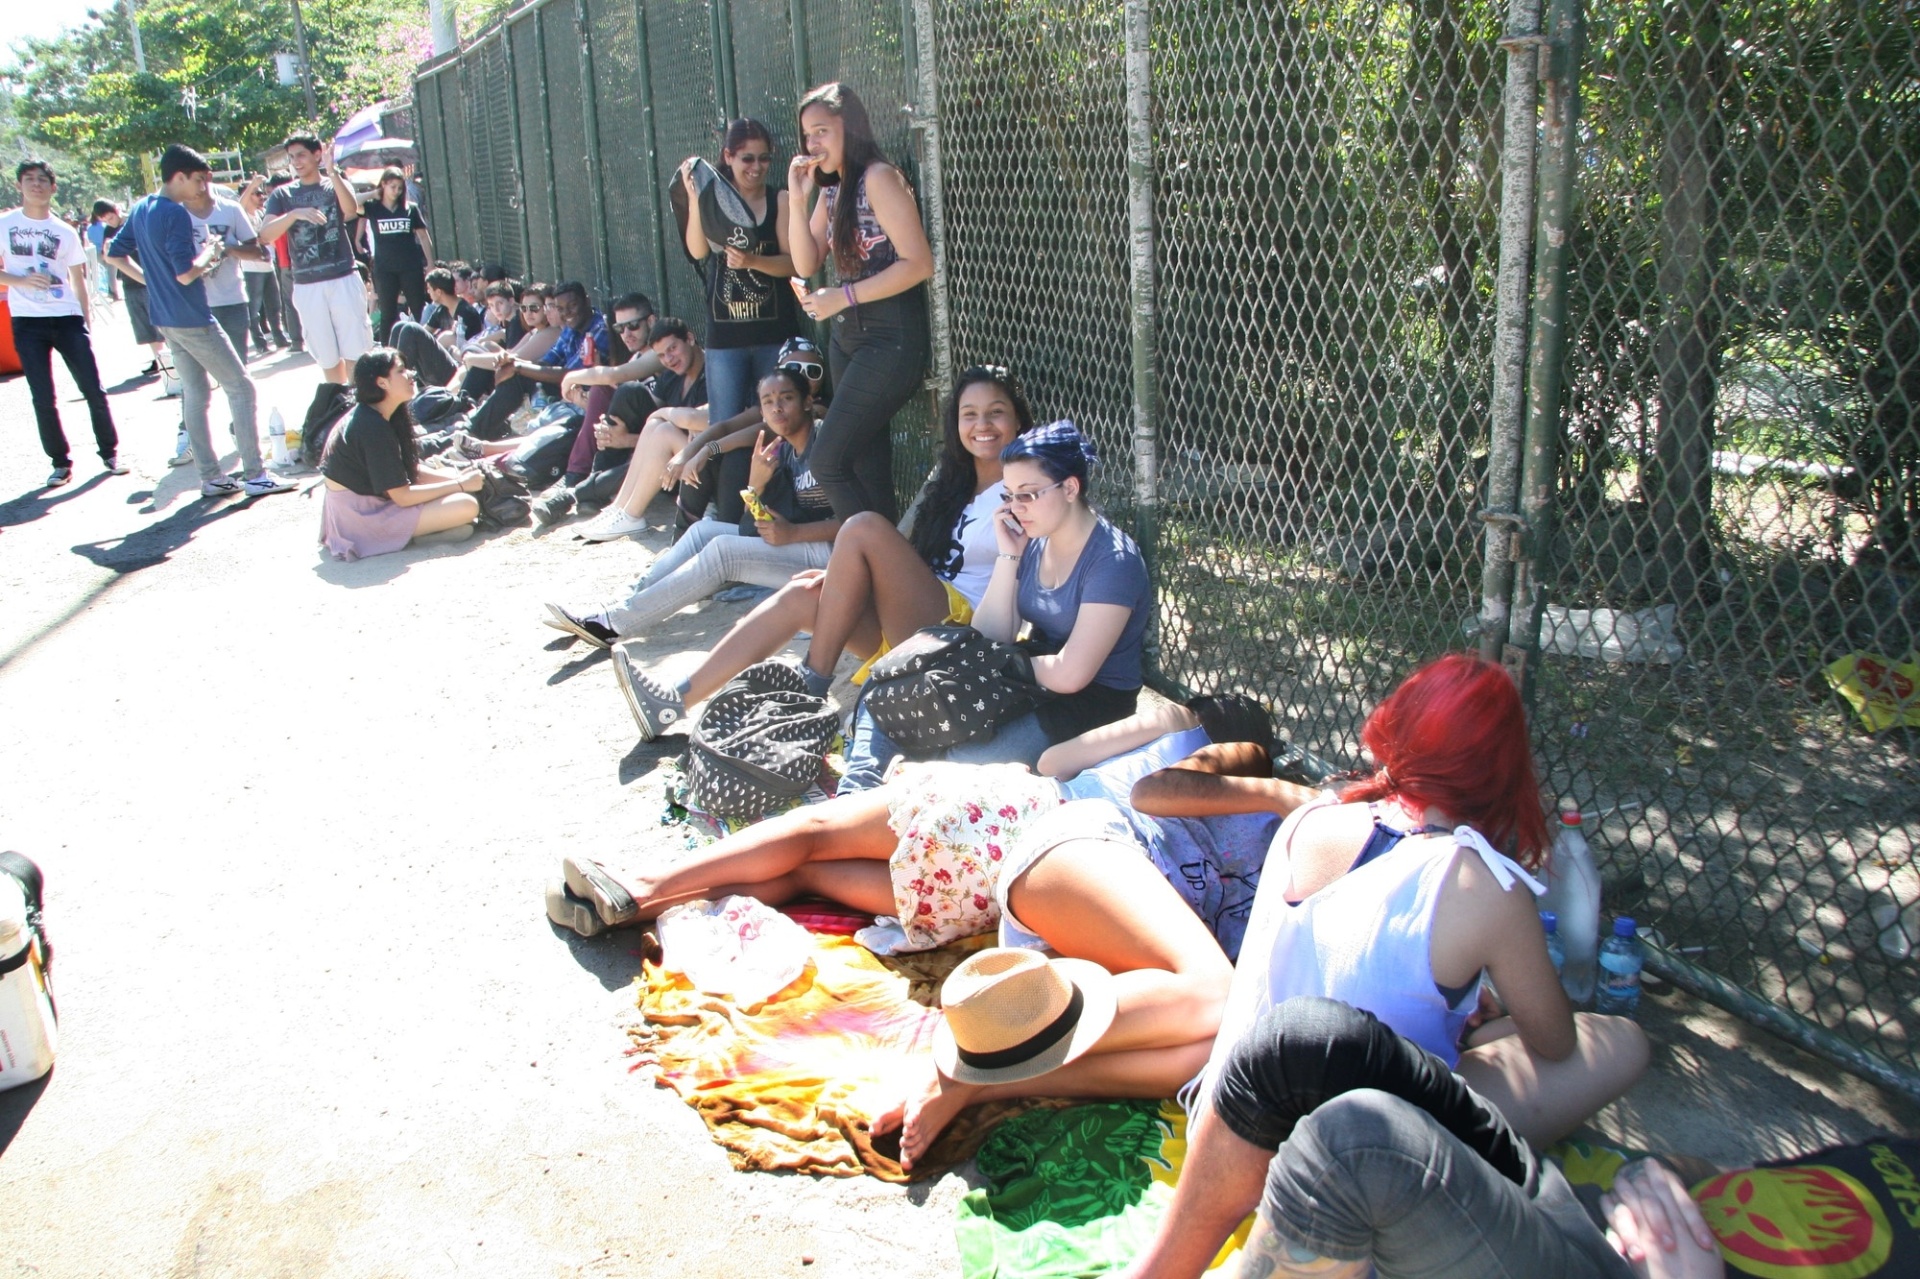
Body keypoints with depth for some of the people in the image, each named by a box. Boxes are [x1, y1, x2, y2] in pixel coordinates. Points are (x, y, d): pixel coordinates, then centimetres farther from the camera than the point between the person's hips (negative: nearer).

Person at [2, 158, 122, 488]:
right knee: (44, 399, 2)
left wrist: (87, 325, 6)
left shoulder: (65, 232, 7)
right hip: (27, 322, -1)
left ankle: (109, 452, 14)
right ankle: (61, 463, 12)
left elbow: (79, 282, 10)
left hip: (68, 318, 1)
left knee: (94, 389, -1)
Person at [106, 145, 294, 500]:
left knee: (194, 392, 12)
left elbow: (114, 254, 17)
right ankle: (255, 475, -4)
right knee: (240, 386, -3)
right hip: (192, 319, -9)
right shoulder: (176, 213, -17)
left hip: (165, 319, 9)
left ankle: (211, 477, 13)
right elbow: (185, 273, -22)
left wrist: (151, 279, 15)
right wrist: (210, 253, -6)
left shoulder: (140, 210, 10)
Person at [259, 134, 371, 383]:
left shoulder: (336, 184, 8)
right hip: (307, 287, 1)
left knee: (354, 352, -5)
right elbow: (265, 236, -6)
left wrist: (332, 171, -24)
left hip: (344, 279, -1)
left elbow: (351, 210, -15)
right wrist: (295, 214, -21)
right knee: (327, 356, 6)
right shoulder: (282, 196, 8)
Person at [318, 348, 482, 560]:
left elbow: (412, 470, 12)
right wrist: (460, 485, -12)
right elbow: (403, 496, -20)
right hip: (362, 520, -10)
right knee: (466, 506, -18)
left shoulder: (368, 416, 8)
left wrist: (456, 478, -2)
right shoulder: (372, 427, -22)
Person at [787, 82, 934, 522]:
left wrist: (843, 296, -17)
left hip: (889, 340, -9)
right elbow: (805, 263, 10)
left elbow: (918, 264, -18)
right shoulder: (833, 191, 15)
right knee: (869, 465, 10)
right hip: (847, 338, 9)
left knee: (830, 461, -13)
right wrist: (798, 198, 0)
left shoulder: (878, 178, -10)